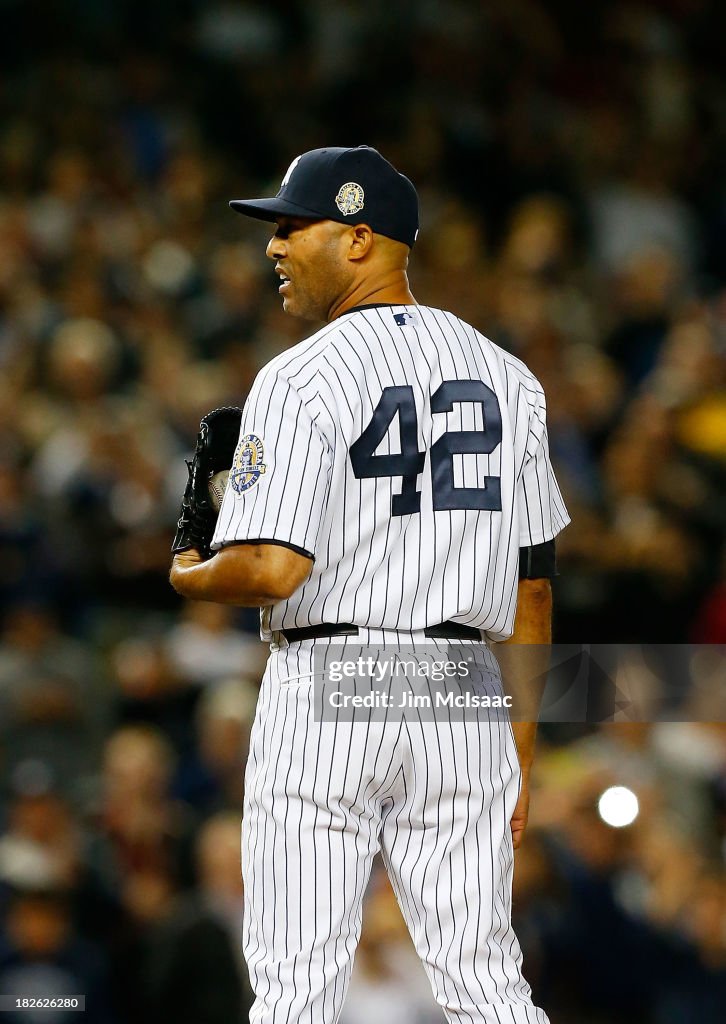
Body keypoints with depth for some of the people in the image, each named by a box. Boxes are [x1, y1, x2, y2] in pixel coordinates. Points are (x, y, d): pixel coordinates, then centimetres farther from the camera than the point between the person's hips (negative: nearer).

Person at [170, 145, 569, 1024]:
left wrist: (191, 579, 4)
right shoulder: (505, 375, 11)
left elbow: (273, 569, -19)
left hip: (326, 694, -5)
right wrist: (522, 751, 16)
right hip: (462, 701, 5)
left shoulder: (302, 378, -9)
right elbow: (532, 582, 12)